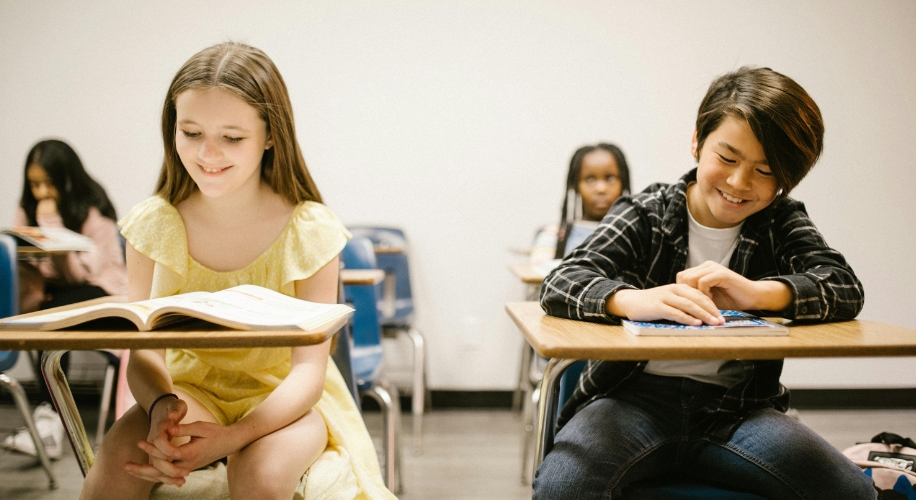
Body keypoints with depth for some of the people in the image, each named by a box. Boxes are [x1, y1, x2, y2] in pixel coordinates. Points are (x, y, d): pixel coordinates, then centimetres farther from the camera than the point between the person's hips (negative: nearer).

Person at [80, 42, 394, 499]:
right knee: (116, 462, -28)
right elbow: (144, 351, -8)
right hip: (188, 388, 2)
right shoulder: (154, 224, -7)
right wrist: (161, 405, -33)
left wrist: (231, 437, -32)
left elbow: (308, 368, -16)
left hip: (283, 397, -1)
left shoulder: (309, 230, -15)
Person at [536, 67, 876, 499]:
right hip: (636, 396, -2)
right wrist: (635, 300, -34)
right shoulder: (645, 215, 2)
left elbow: (846, 288, -8)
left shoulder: (782, 224, 8)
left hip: (736, 409, 3)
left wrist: (756, 292, -29)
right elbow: (559, 284, -11)